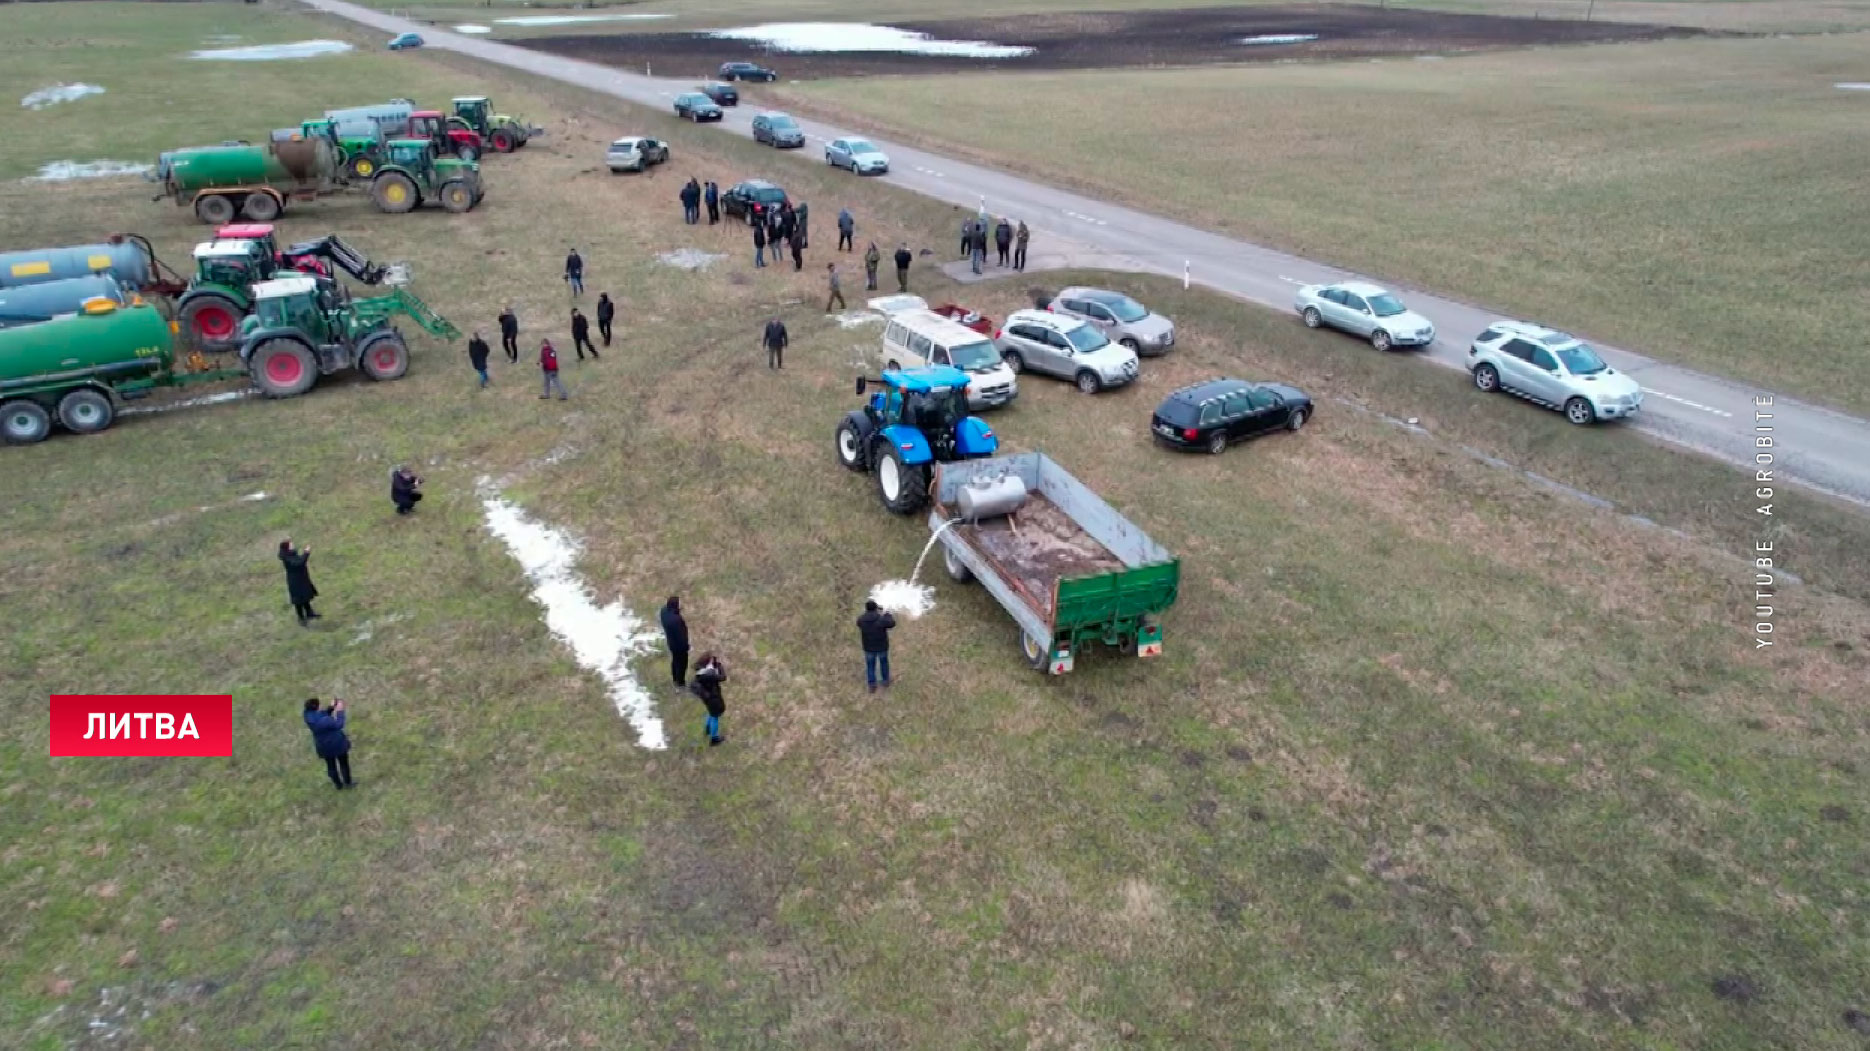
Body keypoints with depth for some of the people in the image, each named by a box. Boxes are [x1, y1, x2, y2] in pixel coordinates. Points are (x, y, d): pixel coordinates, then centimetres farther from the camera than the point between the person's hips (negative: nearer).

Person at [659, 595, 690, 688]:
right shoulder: (676, 619, -41)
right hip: (679, 645, -8)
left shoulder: (665, 611, -17)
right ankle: (680, 683, 36)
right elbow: (680, 635, -27)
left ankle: (676, 679, 50)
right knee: (681, 663, 16)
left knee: (675, 660, 29)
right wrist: (686, 645, -14)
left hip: (671, 642, 8)